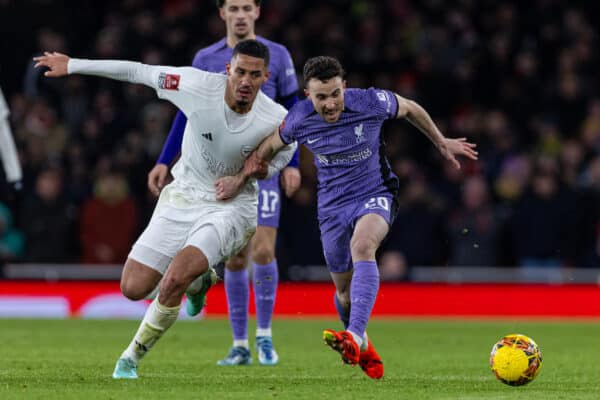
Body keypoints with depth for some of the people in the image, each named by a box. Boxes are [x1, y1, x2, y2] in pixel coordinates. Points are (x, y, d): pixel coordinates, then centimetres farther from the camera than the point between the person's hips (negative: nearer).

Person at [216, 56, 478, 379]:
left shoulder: (372, 102, -20)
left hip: (375, 195, -3)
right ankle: (363, 348, 41)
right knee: (344, 288, 11)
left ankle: (355, 336, -47)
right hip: (332, 205, 3)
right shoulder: (299, 119, -14)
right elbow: (269, 147, 9)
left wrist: (441, 142, 14)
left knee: (362, 246, -35)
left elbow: (410, 109, 3)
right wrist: (240, 179, 16)